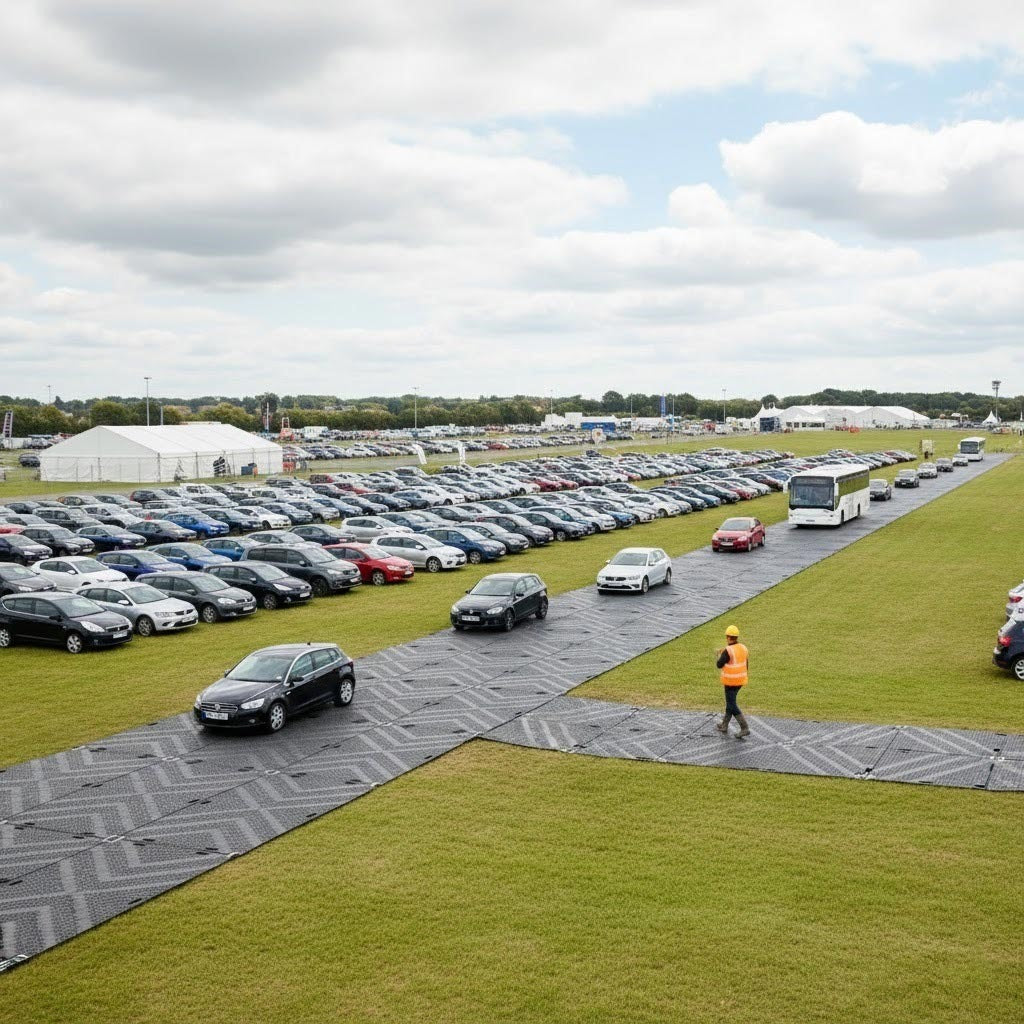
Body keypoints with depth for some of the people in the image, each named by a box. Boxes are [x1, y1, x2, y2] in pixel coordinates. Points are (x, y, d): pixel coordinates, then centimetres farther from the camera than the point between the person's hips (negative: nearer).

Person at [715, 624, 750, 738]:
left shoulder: (728, 650, -22)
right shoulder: (743, 648, 1)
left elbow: (719, 665, -15)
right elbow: (746, 664, 9)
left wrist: (720, 655, 4)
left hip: (730, 681, -8)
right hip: (740, 680, 8)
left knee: (732, 705, 0)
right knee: (730, 701, 21)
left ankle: (745, 728, -9)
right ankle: (724, 726, 31)